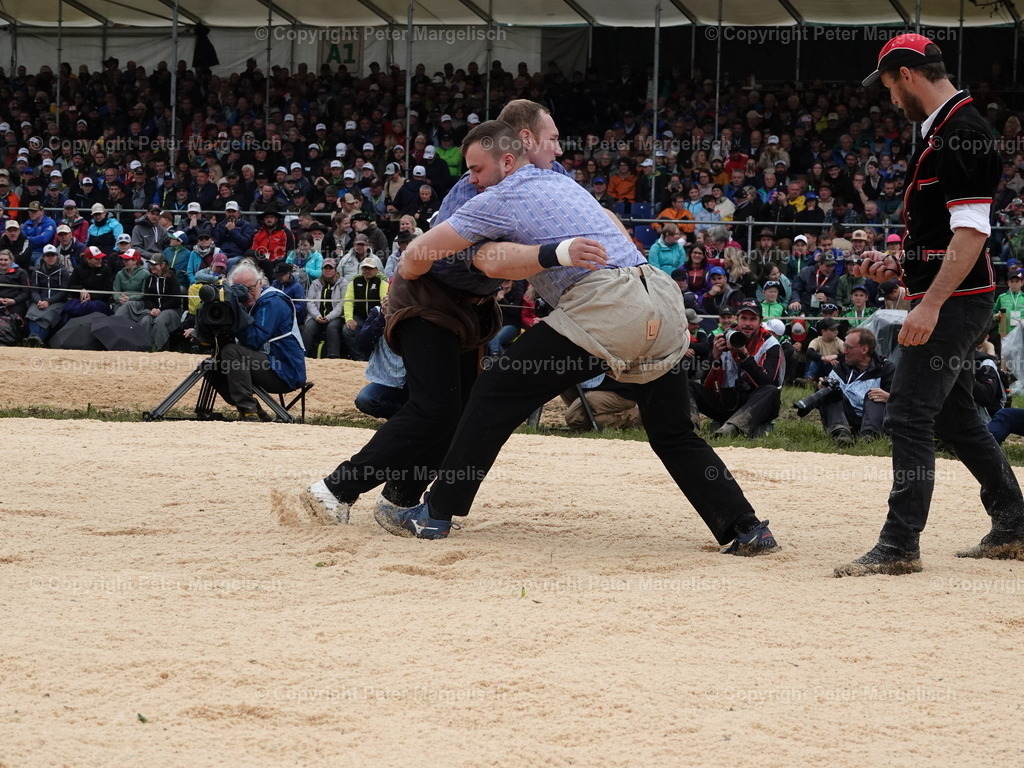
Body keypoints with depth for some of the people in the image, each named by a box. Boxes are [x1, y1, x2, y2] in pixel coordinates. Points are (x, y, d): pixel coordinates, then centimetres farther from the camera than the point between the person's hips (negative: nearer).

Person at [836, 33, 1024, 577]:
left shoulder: (962, 131, -17)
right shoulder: (940, 130, 16)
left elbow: (972, 230, -23)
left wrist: (931, 303, -27)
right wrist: (898, 267, 18)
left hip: (953, 302, -11)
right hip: (949, 302, 11)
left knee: (908, 417, -11)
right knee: (954, 416, 18)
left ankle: (899, 547, -10)